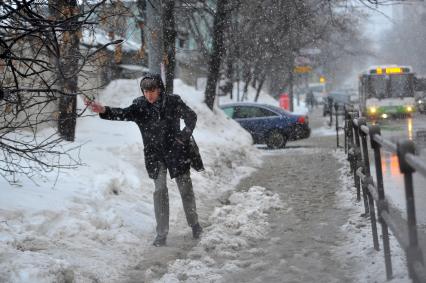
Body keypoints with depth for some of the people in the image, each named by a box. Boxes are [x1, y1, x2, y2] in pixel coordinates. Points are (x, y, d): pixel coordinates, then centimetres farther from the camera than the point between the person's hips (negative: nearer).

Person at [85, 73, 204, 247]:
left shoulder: (173, 102, -9)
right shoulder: (140, 106, -9)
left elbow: (191, 117, 6)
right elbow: (124, 114, -27)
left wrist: (184, 136, -7)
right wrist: (103, 110, -45)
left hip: (176, 151, 0)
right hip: (155, 155, 0)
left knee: (186, 189, 8)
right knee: (160, 191, -3)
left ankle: (194, 224, 28)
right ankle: (162, 233, 4)